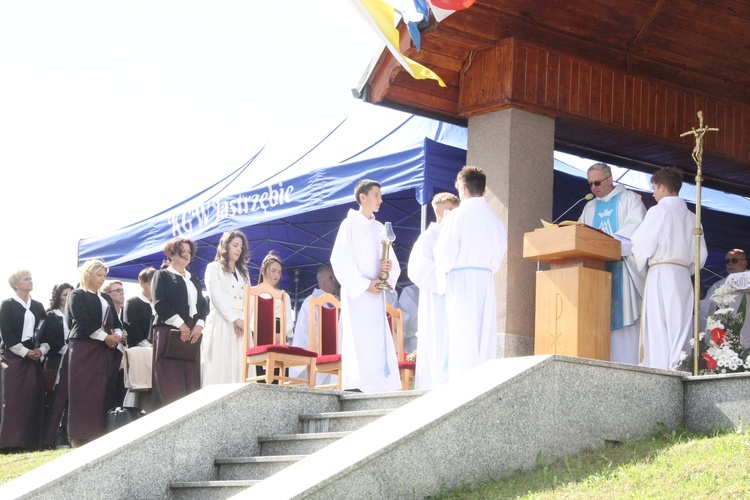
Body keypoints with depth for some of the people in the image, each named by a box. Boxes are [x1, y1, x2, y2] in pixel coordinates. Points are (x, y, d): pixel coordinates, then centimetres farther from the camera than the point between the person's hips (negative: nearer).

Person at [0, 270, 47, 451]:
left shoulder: (38, 306, 16)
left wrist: (42, 350, -4)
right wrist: (25, 352, -12)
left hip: (34, 358, 5)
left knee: (32, 399, -1)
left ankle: (30, 441, 0)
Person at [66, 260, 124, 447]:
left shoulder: (106, 298, 21)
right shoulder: (77, 295, 0)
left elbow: (116, 321, 17)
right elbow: (83, 321, -11)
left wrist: (116, 335, -4)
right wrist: (105, 337, -14)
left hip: (105, 349, 6)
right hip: (83, 348, -6)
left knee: (104, 392, -1)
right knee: (84, 391, -10)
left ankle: (99, 434, -1)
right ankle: (79, 437, -9)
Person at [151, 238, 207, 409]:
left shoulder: (194, 279, 23)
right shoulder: (162, 275, 5)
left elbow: (203, 304, 15)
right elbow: (160, 304, -7)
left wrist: (199, 325, -4)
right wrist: (180, 324, -14)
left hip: (192, 334, 6)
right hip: (169, 333, -6)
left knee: (190, 383, 0)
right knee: (170, 383, -12)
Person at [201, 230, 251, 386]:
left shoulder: (243, 273, 24)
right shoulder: (214, 268, 7)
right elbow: (216, 297, -5)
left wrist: (244, 321, -7)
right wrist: (235, 319, -13)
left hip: (241, 326, 5)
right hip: (221, 324, -5)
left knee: (238, 367, -4)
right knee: (219, 367, -11)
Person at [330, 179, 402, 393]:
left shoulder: (379, 228, 17)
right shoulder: (350, 225, -2)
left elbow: (394, 263, 15)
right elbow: (340, 261, -11)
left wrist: (389, 267, -8)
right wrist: (364, 284, -15)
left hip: (376, 294, 6)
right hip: (357, 295, -6)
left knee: (379, 344, 2)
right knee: (359, 342, -11)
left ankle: (383, 387, 2)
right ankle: (355, 390, -13)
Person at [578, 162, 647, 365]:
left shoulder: (629, 199, 6)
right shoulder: (590, 207, 23)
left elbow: (635, 227, -9)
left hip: (623, 268, -5)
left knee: (623, 316, -12)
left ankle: (628, 363, -15)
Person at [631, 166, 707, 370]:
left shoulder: (659, 211, -4)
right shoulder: (690, 216, 13)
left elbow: (642, 245, -7)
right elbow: (700, 256, 13)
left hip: (660, 275, -6)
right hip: (683, 277, 6)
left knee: (658, 330, -7)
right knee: (680, 329, 5)